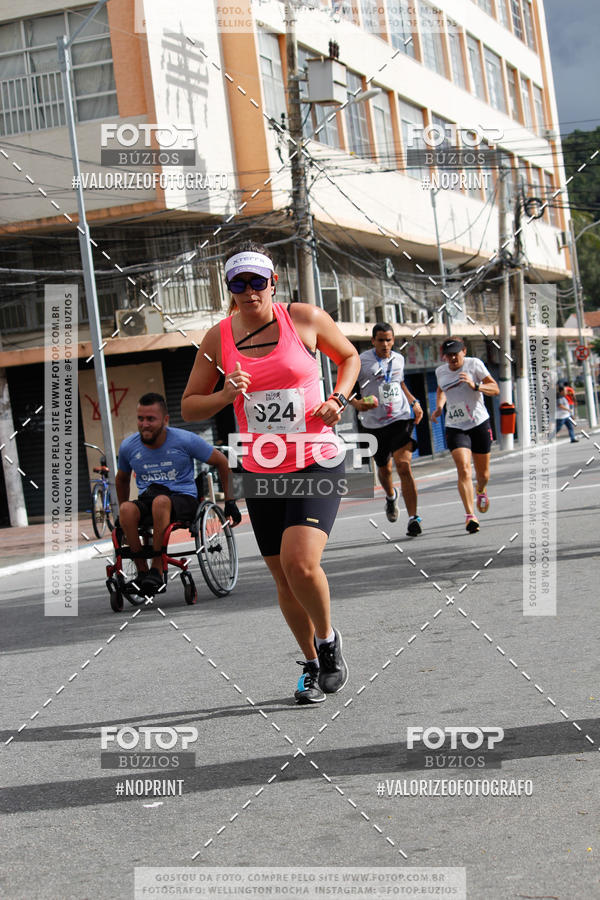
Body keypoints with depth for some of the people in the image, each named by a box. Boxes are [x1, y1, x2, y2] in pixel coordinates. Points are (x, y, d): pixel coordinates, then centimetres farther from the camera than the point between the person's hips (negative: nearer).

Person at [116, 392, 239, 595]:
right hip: (147, 499, 3)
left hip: (183, 498, -3)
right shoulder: (128, 447, 2)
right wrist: (122, 512, 24)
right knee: (127, 509, -34)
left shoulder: (185, 440, -7)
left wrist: (229, 502, 6)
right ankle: (141, 570, -23)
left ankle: (157, 568, -31)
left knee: (161, 501, -40)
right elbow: (122, 480, 23)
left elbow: (221, 462, 5)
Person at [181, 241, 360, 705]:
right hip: (261, 471, 3)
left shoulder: (305, 318, -5)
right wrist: (225, 396, -14)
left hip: (317, 462, -3)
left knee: (300, 562, -22)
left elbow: (350, 356, 13)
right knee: (284, 578, 8)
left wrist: (338, 399, -5)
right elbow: (188, 407, 6)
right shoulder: (218, 338, 0)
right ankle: (312, 664, 30)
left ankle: (329, 639, 7)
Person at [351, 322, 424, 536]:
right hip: (374, 423, -1)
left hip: (401, 418, 1)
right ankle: (391, 497, 48)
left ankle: (413, 517, -15)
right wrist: (357, 404, -21)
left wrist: (414, 402, 16)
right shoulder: (361, 362, -5)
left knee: (404, 466, -14)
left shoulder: (398, 359, 8)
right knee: (384, 469, 12)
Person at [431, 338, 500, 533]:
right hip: (455, 427, 1)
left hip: (479, 423, -1)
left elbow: (495, 389, -8)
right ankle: (470, 516, -25)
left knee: (482, 473, 11)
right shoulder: (440, 371, 4)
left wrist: (475, 385, -24)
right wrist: (439, 407, 8)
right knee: (464, 469, -20)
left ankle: (481, 491, 49)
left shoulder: (474, 364, -6)